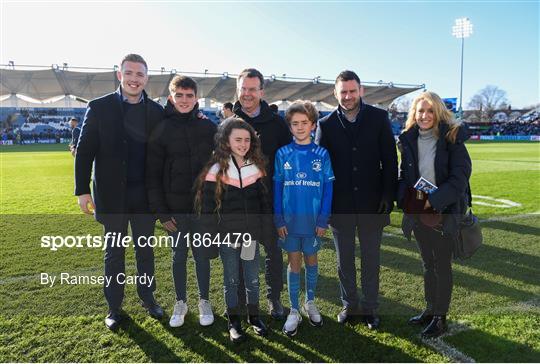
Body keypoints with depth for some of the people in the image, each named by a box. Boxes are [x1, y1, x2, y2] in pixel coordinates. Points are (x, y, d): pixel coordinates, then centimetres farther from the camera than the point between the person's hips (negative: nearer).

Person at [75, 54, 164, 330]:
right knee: (114, 252, 12)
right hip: (112, 195, -1)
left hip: (145, 195, 2)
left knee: (145, 249, 15)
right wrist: (82, 190, -8)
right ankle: (114, 307, 28)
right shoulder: (99, 107, -4)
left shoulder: (156, 111, 1)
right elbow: (84, 150, -3)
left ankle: (147, 297, 33)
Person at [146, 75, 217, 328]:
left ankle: (204, 301, 30)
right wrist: (160, 211, -8)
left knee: (202, 255, 12)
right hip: (176, 208, 0)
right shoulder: (161, 130, -4)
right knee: (179, 256, 13)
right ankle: (180, 302, 31)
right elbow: (153, 174, -4)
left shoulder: (208, 127, 0)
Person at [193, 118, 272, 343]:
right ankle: (234, 322, 31)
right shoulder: (216, 170, -9)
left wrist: (266, 233, 4)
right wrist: (210, 238, -9)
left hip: (251, 235, 3)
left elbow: (264, 203, 7)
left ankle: (253, 316, 37)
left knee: (252, 279, 16)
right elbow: (207, 208, -7)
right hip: (227, 236, -2)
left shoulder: (256, 168, 1)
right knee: (231, 280, 13)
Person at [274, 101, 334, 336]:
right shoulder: (283, 154, -2)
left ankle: (310, 302, 35)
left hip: (313, 219, 0)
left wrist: (323, 220, -7)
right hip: (290, 219, 0)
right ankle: (294, 311, 21)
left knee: (311, 259, 15)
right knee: (294, 262, 9)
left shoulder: (322, 154, -4)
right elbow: (277, 188, 0)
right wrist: (279, 220, -4)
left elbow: (328, 189, -2)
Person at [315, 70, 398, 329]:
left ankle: (370, 307, 29)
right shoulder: (326, 124, 0)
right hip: (340, 205, 1)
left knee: (371, 259, 12)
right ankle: (349, 305, 31)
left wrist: (388, 195, -8)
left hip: (372, 203, 0)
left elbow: (390, 159, -1)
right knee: (344, 259, 13)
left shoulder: (379, 118, -1)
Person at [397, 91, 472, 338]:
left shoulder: (451, 139, -8)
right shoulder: (408, 140, 4)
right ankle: (430, 310, 32)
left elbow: (460, 176, -12)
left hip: (444, 212, -5)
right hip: (417, 212, 5)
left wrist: (435, 200, -19)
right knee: (427, 263, 17)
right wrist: (405, 201, -5)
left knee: (442, 265, 6)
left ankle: (440, 318, 21)